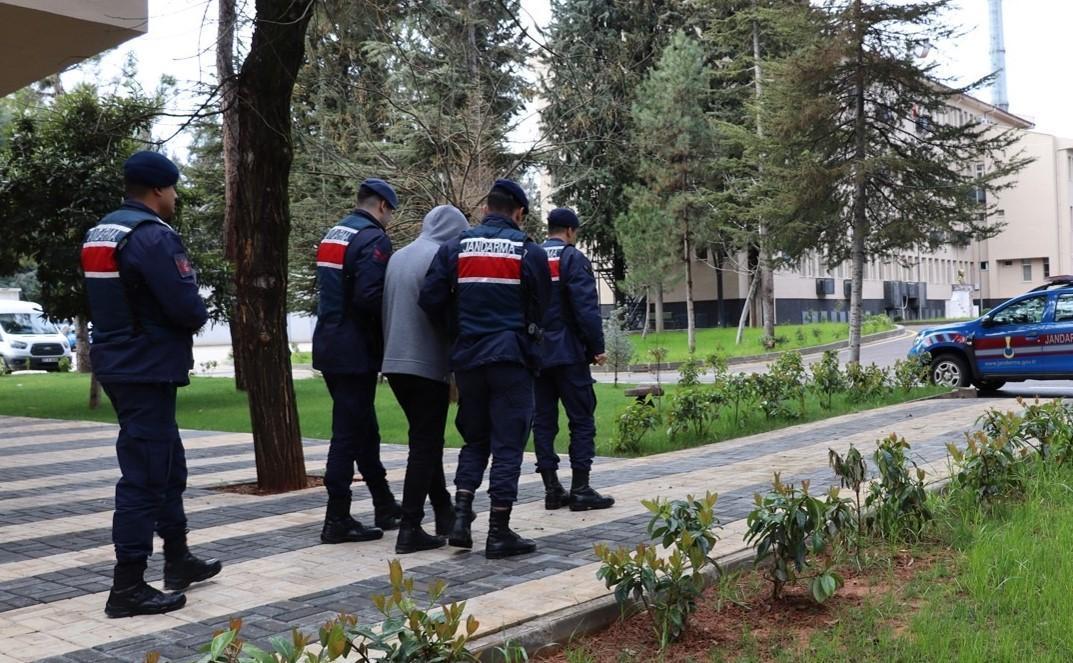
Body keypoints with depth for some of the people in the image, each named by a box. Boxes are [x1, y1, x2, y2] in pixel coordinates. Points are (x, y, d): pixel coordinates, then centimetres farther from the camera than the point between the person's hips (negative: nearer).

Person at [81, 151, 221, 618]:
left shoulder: (100, 233, 13)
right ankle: (127, 587, 2)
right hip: (148, 369, -10)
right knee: (144, 475, -4)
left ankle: (178, 558, 31)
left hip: (119, 363, 10)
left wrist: (185, 315, 10)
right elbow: (188, 308, -22)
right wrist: (198, 315, 2)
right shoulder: (153, 236, -18)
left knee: (168, 464, 20)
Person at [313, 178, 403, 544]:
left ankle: (385, 507, 26)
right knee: (349, 432, -3)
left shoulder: (333, 235, 16)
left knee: (363, 428, 16)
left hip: (330, 346, 9)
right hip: (355, 351, -9)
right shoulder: (373, 238, -13)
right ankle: (337, 520, 3)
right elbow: (370, 297, -23)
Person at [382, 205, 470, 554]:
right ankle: (410, 529, -3)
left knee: (426, 441, 18)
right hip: (427, 366, -8)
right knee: (425, 446, -2)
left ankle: (445, 514, 28)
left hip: (394, 364, 8)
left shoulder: (397, 257, 13)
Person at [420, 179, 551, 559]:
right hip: (512, 359, -3)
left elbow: (430, 300, -1)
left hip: (468, 358, 3)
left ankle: (461, 518, 7)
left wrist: (460, 331, 13)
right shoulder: (530, 252, -2)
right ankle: (499, 534, 5)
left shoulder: (455, 248, 4)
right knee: (507, 444, 3)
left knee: (474, 440, 18)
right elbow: (540, 309, 3)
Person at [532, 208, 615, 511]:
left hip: (536, 353, 6)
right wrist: (597, 347, -10)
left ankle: (552, 489, 10)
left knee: (543, 420, 8)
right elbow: (586, 307, -15)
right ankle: (580, 489, -3)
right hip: (568, 352, -6)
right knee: (582, 419, -1)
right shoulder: (573, 258, -6)